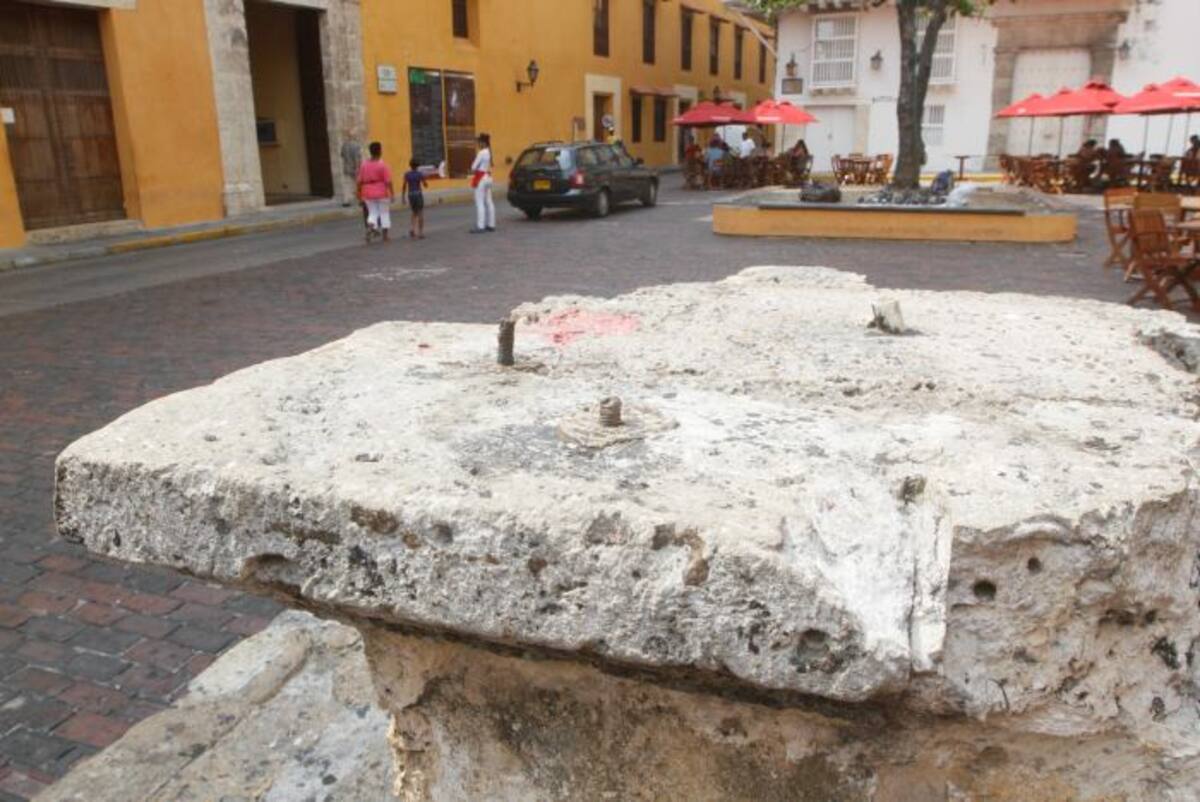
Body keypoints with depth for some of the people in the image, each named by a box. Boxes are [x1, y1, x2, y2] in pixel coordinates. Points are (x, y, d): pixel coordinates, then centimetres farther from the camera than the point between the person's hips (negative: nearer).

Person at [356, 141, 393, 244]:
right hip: (382, 193, -3)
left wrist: (360, 195, 9)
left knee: (372, 213, 14)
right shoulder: (383, 165, -12)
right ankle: (385, 237, 13)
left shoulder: (364, 164, 1)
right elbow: (388, 181, -16)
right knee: (384, 213, 10)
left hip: (368, 194, 3)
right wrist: (393, 194, -9)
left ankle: (370, 227, -15)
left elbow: (359, 181, 2)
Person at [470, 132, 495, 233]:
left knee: (480, 203, -7)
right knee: (489, 202, 12)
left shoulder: (481, 153, -17)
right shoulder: (489, 152, 9)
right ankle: (491, 224, 16)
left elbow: (474, 166, -14)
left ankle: (481, 227, -9)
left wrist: (473, 171, 7)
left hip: (481, 178, -9)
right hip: (488, 177, 9)